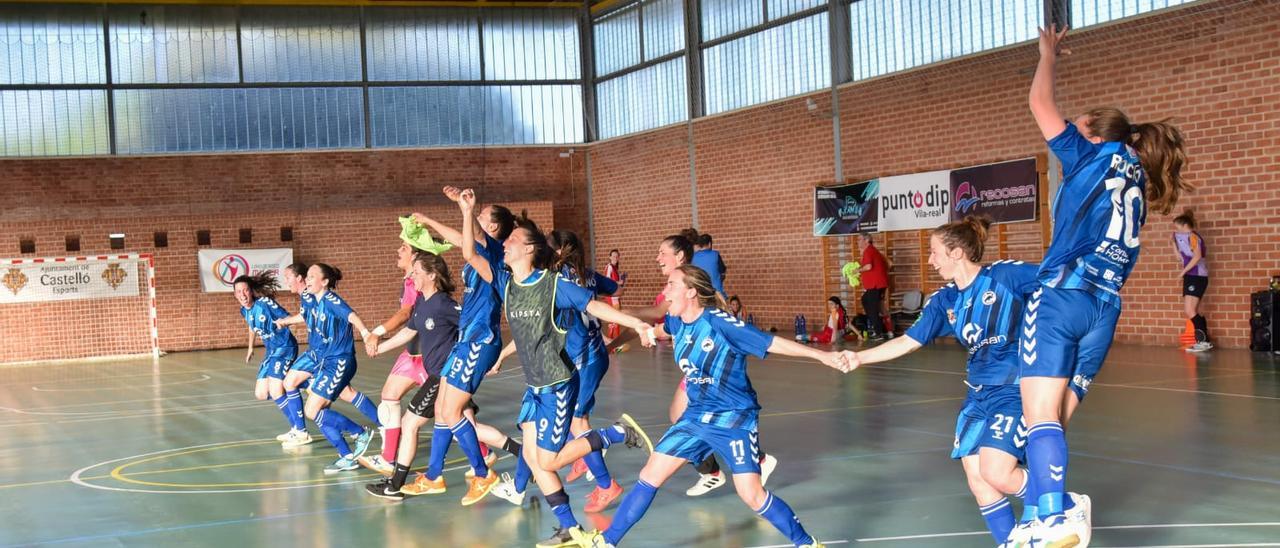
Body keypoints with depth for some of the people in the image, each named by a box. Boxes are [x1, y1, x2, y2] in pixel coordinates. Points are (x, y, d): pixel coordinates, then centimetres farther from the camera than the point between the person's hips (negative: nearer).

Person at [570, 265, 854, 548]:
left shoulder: (719, 323, -21)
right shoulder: (677, 322, 0)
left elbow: (772, 343, -24)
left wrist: (823, 355, -30)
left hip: (734, 420, -7)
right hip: (696, 417, 7)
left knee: (752, 495, -17)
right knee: (650, 475, 7)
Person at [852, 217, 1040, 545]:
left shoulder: (1006, 275, -13)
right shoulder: (944, 300, 5)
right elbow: (909, 342, 8)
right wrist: (859, 357, 2)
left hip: (1017, 389, -7)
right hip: (979, 393, 7)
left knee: (996, 473, -17)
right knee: (976, 477, 1)